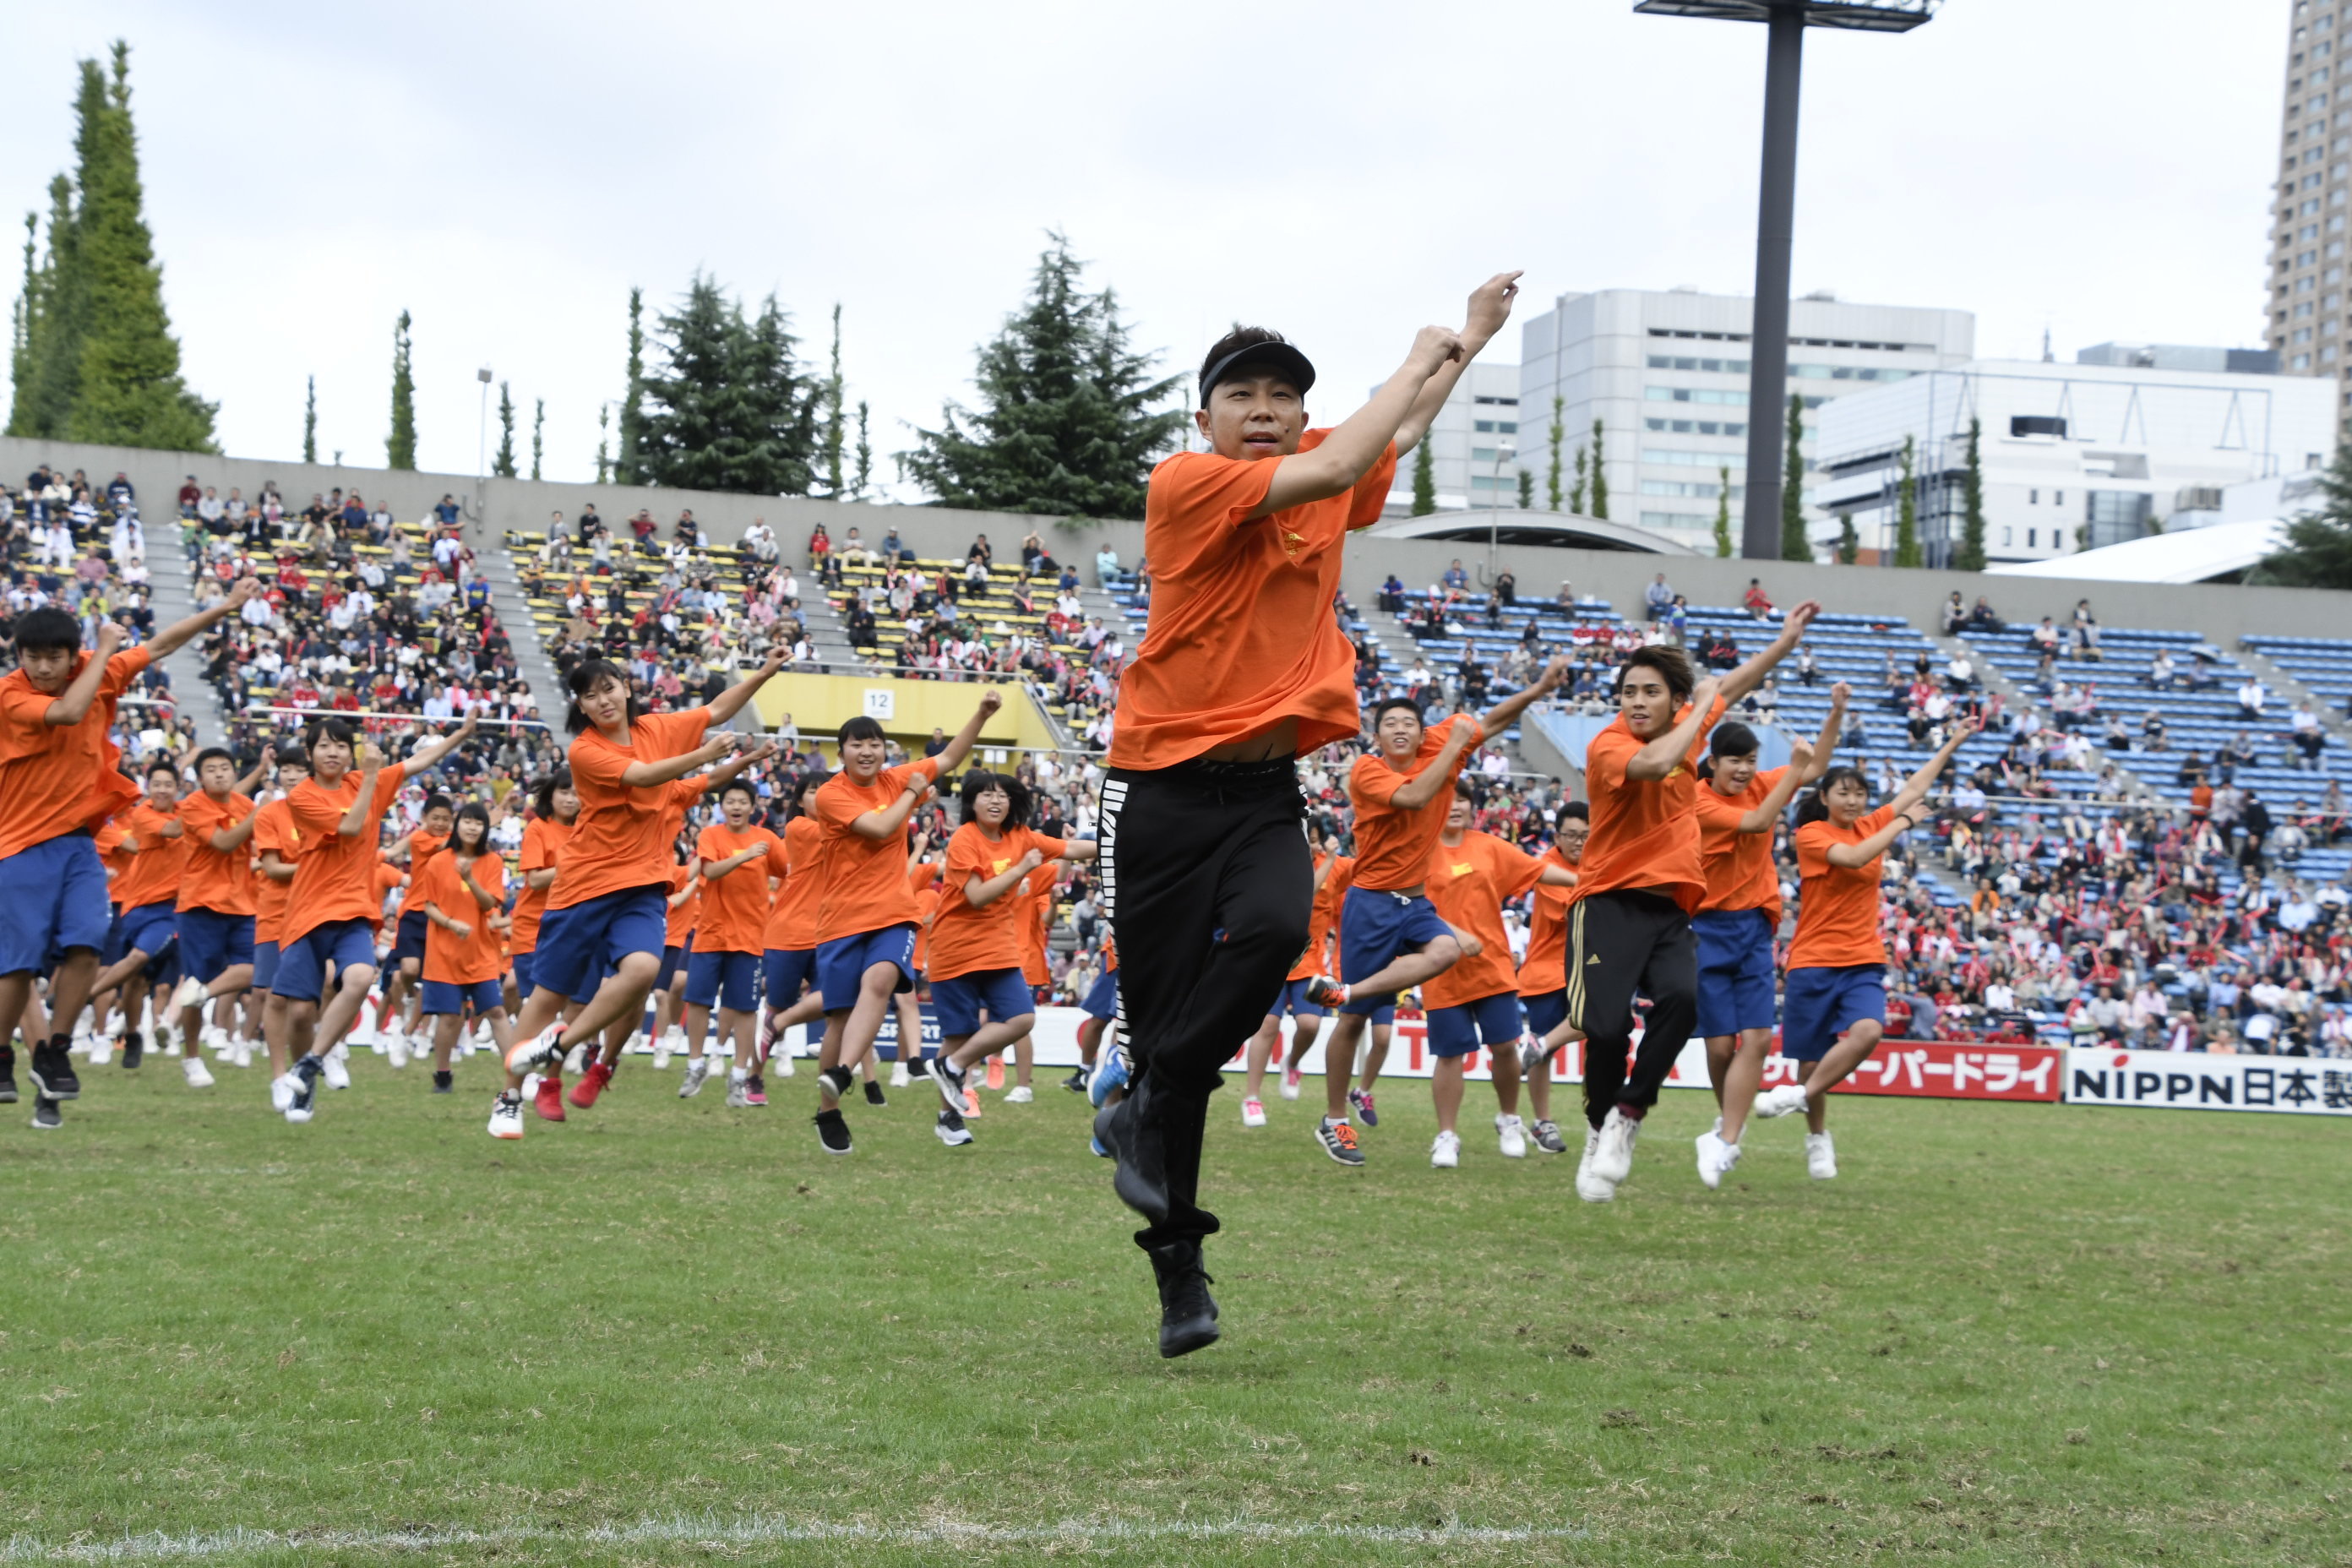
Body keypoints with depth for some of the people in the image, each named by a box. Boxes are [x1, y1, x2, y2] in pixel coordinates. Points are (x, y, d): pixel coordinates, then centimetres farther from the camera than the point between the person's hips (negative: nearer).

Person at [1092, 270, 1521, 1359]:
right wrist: (1420, 359, -6)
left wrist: (1468, 342, 41)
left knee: (1275, 927, -28)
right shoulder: (1183, 484, -9)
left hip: (1266, 790, 4)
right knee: (1160, 1013, -2)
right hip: (1166, 787, -4)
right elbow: (1335, 469, -19)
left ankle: (1148, 1112, -10)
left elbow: (1396, 439, 33)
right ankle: (1178, 1267, 7)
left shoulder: (1325, 480, 10)